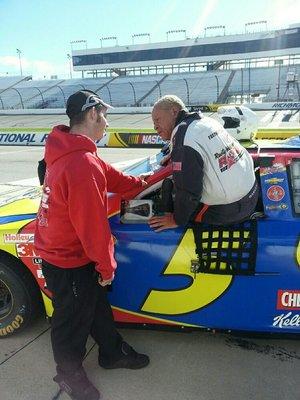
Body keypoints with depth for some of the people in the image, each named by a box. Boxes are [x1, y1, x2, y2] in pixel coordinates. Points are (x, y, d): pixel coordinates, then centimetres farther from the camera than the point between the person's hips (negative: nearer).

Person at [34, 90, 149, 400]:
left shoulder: (66, 151, 1)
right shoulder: (83, 165, -32)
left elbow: (108, 176, 11)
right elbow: (93, 225, -27)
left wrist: (139, 183, 19)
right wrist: (107, 266, -14)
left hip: (58, 250, 9)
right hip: (69, 264, -9)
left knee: (96, 304, 25)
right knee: (72, 320, 15)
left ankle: (113, 352, 48)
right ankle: (69, 374, 42)